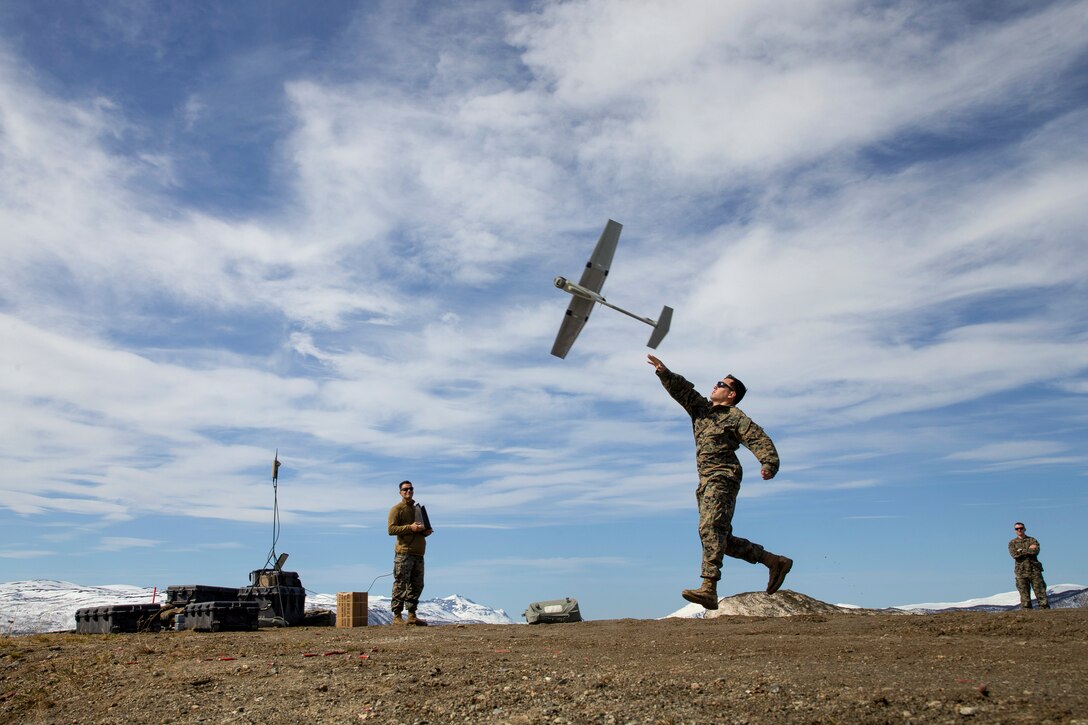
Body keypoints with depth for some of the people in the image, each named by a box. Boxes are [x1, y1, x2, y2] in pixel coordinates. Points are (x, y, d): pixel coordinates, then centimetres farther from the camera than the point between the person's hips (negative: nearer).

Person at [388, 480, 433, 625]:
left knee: (417, 585, 8)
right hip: (404, 552, -7)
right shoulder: (396, 509, -1)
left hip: (418, 553, 7)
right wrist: (410, 528, -20)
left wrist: (427, 531, 9)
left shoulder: (418, 509, 22)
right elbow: (391, 529, -11)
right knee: (400, 585, -7)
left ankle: (412, 616, 15)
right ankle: (397, 617, -3)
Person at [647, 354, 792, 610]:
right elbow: (682, 389, 17)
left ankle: (709, 590, -30)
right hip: (706, 483, 8)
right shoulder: (701, 408, 21)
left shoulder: (736, 417, 0)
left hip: (723, 478, -8)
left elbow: (760, 441, -10)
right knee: (724, 539, 9)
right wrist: (664, 372, 1)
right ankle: (775, 562, 19)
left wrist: (769, 464, -27)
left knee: (710, 530, -22)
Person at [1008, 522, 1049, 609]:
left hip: (1034, 570, 0)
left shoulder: (1032, 540, 9)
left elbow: (1035, 551, -10)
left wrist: (1022, 551, -7)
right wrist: (1029, 550, -7)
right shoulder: (1012, 543, 10)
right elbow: (1014, 555, -8)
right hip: (1021, 572, 0)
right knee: (1024, 597, 0)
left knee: (1041, 593, -4)